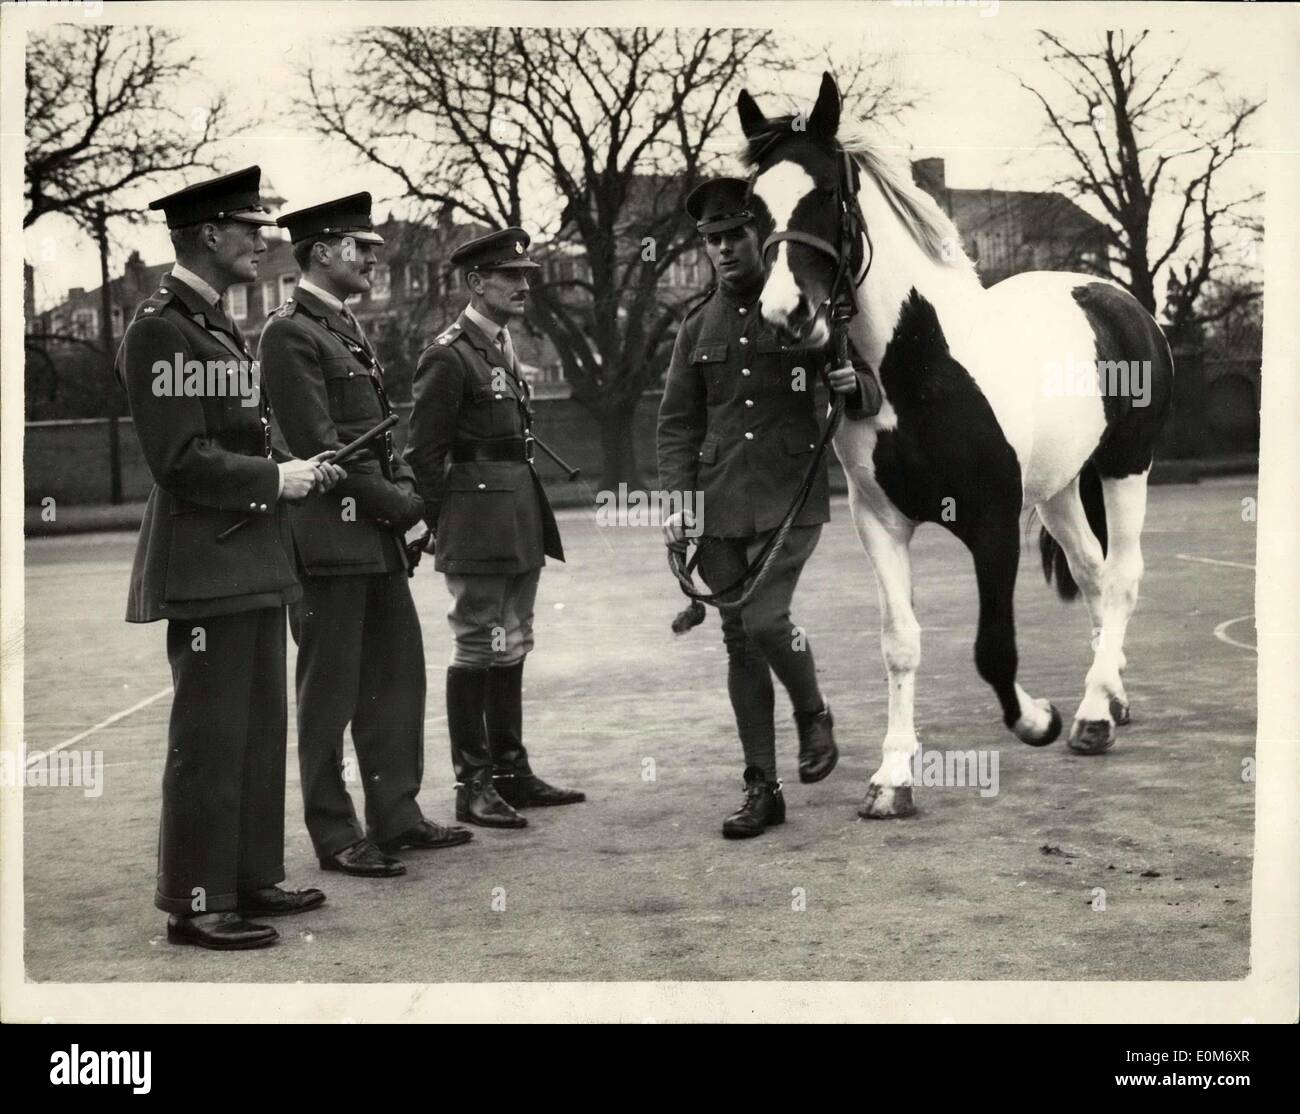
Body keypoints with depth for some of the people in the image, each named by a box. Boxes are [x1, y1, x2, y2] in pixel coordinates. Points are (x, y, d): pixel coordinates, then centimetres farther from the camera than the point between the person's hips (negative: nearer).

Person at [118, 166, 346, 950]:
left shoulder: (221, 327, 16)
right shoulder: (161, 329, -14)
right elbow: (181, 461, -20)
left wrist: (298, 472, 9)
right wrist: (276, 479, -14)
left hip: (254, 561, 10)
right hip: (205, 568, -10)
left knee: (261, 730, 15)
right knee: (210, 739, -3)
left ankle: (252, 878, 25)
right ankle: (197, 903, 5)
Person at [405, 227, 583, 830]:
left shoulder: (503, 347, 15)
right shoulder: (448, 356, -12)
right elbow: (423, 453, -12)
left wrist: (531, 522, 18)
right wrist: (440, 525, -10)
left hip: (519, 525, 9)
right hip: (477, 529, -9)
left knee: (510, 648, 13)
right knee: (477, 649, -2)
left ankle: (511, 771, 22)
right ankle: (473, 785, 5)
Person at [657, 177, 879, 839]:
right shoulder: (698, 327, 11)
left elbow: (863, 408, 9)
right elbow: (677, 423, 12)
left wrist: (853, 386, -15)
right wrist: (678, 501, 0)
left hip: (789, 497, -3)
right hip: (719, 504, 4)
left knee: (764, 619, -18)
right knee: (739, 641, 5)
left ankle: (814, 715, 14)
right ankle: (761, 789, 13)